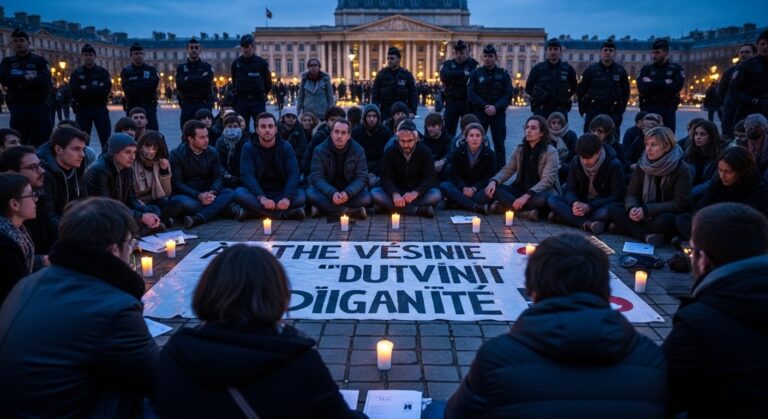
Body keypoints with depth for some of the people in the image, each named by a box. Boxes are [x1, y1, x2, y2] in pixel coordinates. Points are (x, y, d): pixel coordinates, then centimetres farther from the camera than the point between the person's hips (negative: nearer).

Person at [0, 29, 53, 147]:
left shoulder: (39, 61, 7)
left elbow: (45, 80, -11)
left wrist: (18, 81, -12)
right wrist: (27, 77, -12)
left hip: (39, 107, -1)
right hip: (18, 108, 1)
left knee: (43, 143, 1)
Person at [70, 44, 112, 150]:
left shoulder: (102, 72, 4)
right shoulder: (76, 73, 6)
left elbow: (106, 89, -13)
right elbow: (74, 91, -11)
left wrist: (86, 89, -14)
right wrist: (96, 89, -15)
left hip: (100, 109, -1)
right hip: (82, 110, 1)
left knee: (106, 139, 1)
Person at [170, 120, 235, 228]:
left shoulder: (212, 152, 5)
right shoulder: (177, 154, -8)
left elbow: (219, 177, 1)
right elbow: (177, 183, -13)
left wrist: (212, 193, -21)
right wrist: (198, 196, -27)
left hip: (206, 194, 4)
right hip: (186, 195, -4)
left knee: (229, 193, -23)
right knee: (187, 204, -39)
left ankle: (197, 219, -36)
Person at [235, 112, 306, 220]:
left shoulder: (286, 147, 0)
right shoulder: (248, 148, -3)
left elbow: (293, 174, -11)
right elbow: (247, 175, -15)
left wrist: (287, 198, -30)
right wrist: (261, 197, -34)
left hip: (281, 194, 0)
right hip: (258, 194, 0)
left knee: (301, 196, -28)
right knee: (239, 193, -31)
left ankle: (257, 210, -24)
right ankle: (288, 213, -32)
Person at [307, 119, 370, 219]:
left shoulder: (358, 150, -8)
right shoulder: (320, 150, -10)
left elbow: (362, 177, -12)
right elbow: (317, 177, -16)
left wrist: (347, 193, -32)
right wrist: (332, 193, -36)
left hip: (349, 192, 0)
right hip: (328, 191, 0)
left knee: (366, 197, -29)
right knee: (310, 193, -31)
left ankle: (324, 208, -23)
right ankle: (350, 211, -30)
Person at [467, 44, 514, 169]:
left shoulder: (503, 74, 5)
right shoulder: (476, 73, 6)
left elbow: (508, 94, -2)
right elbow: (471, 93, -3)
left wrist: (496, 107, -17)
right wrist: (485, 106, -15)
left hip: (498, 113, 0)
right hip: (480, 112, 0)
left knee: (499, 144, 1)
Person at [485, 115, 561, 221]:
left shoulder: (551, 152, -12)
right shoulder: (520, 149, 6)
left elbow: (547, 180, -21)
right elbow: (507, 170, 4)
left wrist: (527, 196, -34)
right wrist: (494, 181, -19)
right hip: (521, 190, 5)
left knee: (542, 198, -40)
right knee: (495, 188, -19)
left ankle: (507, 205, -28)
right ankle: (526, 211, -31)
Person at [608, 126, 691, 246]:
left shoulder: (681, 169, -14)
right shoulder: (642, 164, 0)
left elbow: (680, 204, -19)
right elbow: (632, 193, 0)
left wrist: (647, 210, -27)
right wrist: (632, 207, -25)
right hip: (645, 215, 5)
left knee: (663, 221, -39)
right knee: (614, 208, -18)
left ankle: (630, 227, -15)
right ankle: (648, 236, -31)